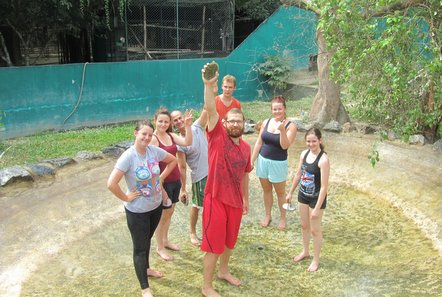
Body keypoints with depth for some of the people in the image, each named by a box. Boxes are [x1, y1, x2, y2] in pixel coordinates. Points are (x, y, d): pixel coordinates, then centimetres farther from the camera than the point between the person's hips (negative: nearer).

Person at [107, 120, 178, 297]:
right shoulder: (128, 157, -25)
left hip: (156, 206, 5)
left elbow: (173, 160, 10)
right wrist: (125, 197, -20)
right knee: (140, 247, 6)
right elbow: (111, 184, -32)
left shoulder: (154, 151, -9)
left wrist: (161, 178, 2)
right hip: (137, 211, -5)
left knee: (147, 240, 26)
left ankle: (146, 269, 51)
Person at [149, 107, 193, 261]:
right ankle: (160, 247, 24)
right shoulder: (153, 139, -16)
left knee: (170, 212, 21)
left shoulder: (171, 136, 4)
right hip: (163, 182, -7)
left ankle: (165, 240, 40)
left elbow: (187, 142, -9)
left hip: (175, 180, 7)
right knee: (163, 215, 6)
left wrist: (187, 126, -21)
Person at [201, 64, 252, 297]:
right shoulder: (217, 136, -12)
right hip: (216, 199, -6)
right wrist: (209, 85, -42)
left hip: (235, 201, 6)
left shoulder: (246, 147, 4)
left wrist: (245, 199, 21)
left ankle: (224, 271, 48)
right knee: (213, 244, 4)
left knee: (229, 240, 23)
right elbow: (210, 111, -28)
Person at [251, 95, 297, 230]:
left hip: (278, 163, -4)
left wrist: (282, 130, -32)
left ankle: (283, 218, 27)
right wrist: (252, 160, 5)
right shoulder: (266, 122, 1)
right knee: (266, 190, 17)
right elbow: (258, 143, 5)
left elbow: (285, 146, -20)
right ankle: (267, 215, 33)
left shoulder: (290, 126, -10)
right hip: (263, 160, 4)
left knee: (280, 192, 10)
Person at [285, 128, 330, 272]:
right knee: (304, 225, 22)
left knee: (315, 229, 9)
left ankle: (316, 259, 28)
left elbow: (324, 186, -23)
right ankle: (305, 252, 44)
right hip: (303, 195, 6)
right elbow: (298, 175, 10)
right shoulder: (304, 154, -3)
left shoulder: (323, 159, -24)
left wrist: (317, 208, -22)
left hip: (316, 198, -6)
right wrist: (290, 192, 15)